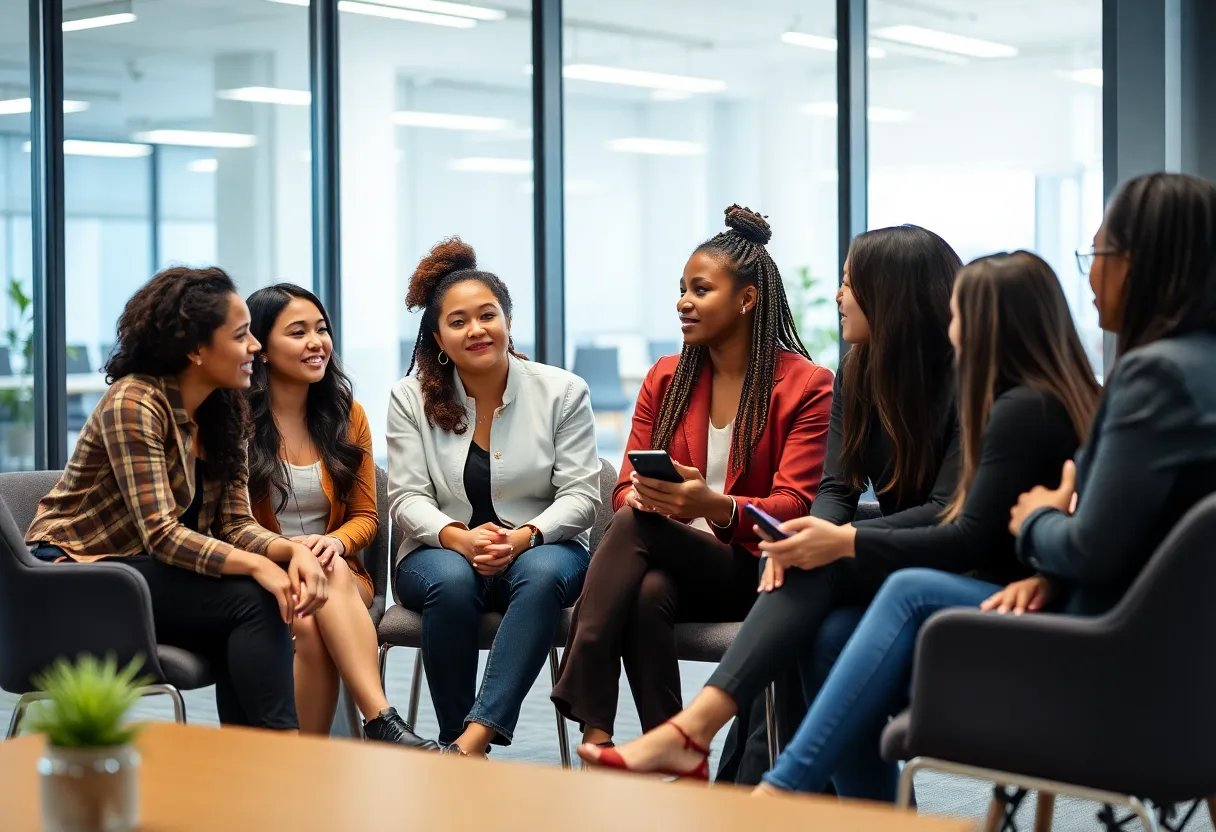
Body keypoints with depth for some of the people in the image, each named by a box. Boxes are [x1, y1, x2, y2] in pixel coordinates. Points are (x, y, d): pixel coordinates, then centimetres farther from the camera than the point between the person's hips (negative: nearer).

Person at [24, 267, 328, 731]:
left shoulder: (225, 413, 5)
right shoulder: (134, 403, -18)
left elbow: (234, 525, 1)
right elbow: (161, 536, -25)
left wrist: (292, 550, -20)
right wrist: (257, 565, -35)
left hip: (143, 572, 7)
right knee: (252, 601, -25)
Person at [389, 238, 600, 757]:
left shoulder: (563, 392, 0)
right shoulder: (411, 399, 2)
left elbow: (581, 495, -5)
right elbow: (408, 499, -3)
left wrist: (525, 537, -24)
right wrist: (459, 538, -24)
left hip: (540, 549, 0)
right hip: (443, 553, 0)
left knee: (543, 573, -36)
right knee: (451, 581, -36)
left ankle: (473, 738, -45)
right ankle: (460, 749, -27)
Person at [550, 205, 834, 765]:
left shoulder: (807, 386, 0)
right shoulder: (666, 379, 14)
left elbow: (795, 507, -10)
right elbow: (625, 489, 10)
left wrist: (714, 505, -30)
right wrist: (644, 496, -17)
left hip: (752, 571, -4)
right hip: (677, 565, 4)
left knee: (634, 529, -31)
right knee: (647, 593, -34)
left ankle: (593, 723, -36)